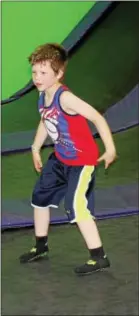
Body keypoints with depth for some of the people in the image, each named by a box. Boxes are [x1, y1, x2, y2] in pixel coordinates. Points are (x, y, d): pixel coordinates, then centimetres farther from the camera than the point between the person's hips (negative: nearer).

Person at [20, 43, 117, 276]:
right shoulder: (43, 97, -3)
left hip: (82, 161, -10)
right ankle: (41, 247, 37)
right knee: (40, 196, 18)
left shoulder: (64, 98, -29)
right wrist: (36, 149, 21)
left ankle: (99, 258, -6)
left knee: (76, 206, -17)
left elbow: (97, 117, -32)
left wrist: (110, 150, -33)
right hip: (60, 159, 10)